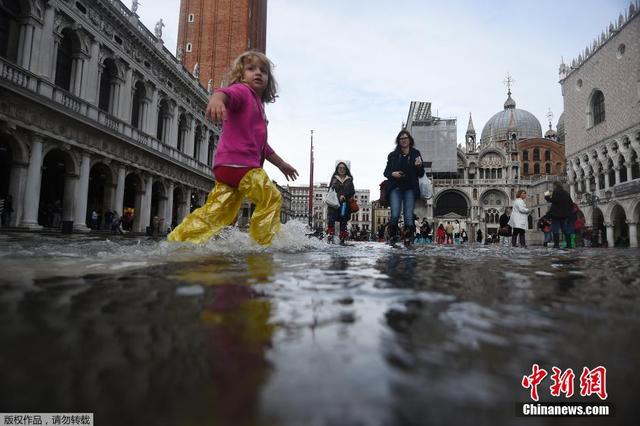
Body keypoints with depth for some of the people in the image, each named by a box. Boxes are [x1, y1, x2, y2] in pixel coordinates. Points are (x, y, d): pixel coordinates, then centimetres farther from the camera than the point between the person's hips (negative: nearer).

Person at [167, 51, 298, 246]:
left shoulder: (258, 107, 32)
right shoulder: (242, 91, 4)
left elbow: (263, 145, 39)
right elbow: (226, 92, -23)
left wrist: (281, 164, 41)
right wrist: (217, 98, -47)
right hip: (237, 162, -9)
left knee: (217, 212, 3)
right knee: (271, 198, -7)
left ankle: (177, 241, 3)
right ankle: (265, 243, -4)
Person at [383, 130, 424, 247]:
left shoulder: (415, 154, 8)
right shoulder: (393, 155, 9)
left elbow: (421, 174, 8)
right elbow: (386, 172, 12)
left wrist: (419, 166, -12)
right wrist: (392, 174, -9)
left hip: (410, 189, 0)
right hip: (396, 188, 0)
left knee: (408, 217, -4)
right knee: (395, 215, -11)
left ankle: (408, 241, 4)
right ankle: (393, 237, 8)